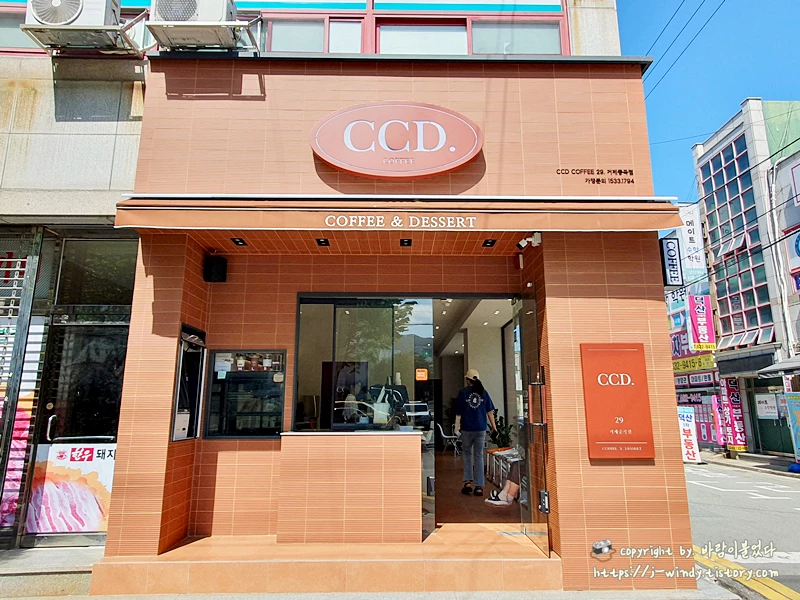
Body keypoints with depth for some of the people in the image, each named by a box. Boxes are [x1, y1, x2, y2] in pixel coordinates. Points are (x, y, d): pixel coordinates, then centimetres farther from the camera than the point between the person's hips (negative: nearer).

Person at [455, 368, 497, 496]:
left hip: (467, 428, -2)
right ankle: (479, 487, 9)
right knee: (479, 456, 8)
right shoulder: (483, 392, 1)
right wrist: (493, 426, 12)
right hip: (481, 429, 2)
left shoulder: (463, 392, -6)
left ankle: (468, 482, 10)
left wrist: (457, 427, 4)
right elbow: (490, 411, 3)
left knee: (467, 454, 16)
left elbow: (459, 413, -5)